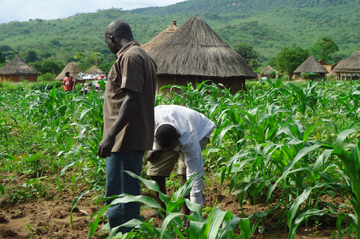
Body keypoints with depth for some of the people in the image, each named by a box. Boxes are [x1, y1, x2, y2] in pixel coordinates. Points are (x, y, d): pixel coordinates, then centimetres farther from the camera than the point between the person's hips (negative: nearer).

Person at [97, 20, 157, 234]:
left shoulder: (130, 57, -13)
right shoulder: (143, 56, 18)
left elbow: (132, 98, -22)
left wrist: (110, 134, -24)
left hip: (126, 138, -11)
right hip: (136, 138, 11)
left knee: (119, 198, -6)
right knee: (128, 194, 18)